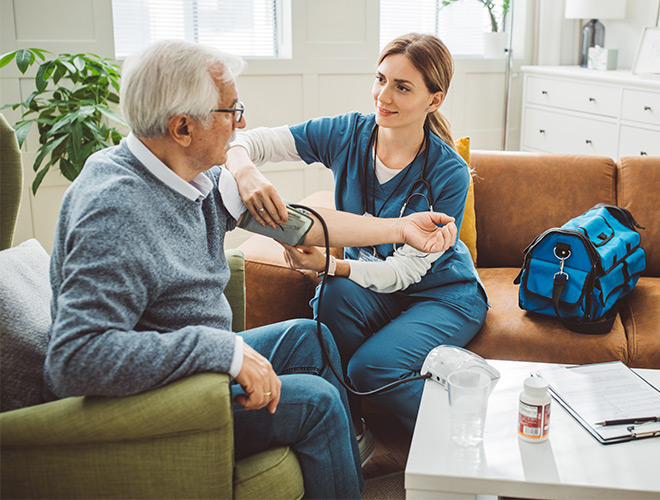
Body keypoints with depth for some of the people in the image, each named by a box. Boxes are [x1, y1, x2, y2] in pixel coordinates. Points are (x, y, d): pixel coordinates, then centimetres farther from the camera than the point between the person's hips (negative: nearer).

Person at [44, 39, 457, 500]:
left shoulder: (199, 177, -3)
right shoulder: (117, 211, -31)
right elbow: (75, 360, -38)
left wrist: (398, 229, 7)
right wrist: (225, 350, -37)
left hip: (194, 361, 10)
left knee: (309, 337, 17)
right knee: (315, 400, -12)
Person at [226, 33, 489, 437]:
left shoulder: (449, 173, -22)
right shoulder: (348, 134, -13)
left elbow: (407, 270, -21)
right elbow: (247, 141, -14)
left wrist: (328, 264, -36)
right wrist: (246, 174, -40)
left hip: (444, 294, -3)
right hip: (370, 283, 4)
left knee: (371, 367, -27)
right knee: (337, 295, -31)